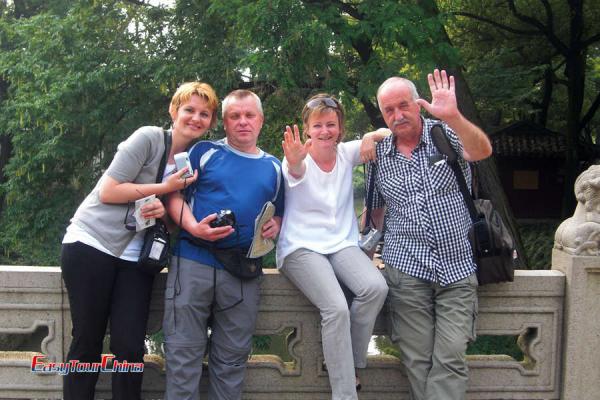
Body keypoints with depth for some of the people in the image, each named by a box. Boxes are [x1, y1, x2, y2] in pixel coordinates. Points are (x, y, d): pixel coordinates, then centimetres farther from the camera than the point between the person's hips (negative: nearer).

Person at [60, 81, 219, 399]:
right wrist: (165, 188, -14)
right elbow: (107, 192, -13)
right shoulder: (149, 137, -9)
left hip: (136, 257, 4)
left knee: (130, 348, -4)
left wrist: (164, 212, -10)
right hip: (91, 242, -4)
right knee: (87, 342, 1)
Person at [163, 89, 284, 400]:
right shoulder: (205, 152, 3)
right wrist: (193, 226, -18)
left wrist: (275, 225, -2)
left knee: (232, 357, 12)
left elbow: (279, 212, 21)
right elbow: (174, 194, -2)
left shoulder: (273, 167, 14)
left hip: (244, 270, 3)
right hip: (193, 261, -3)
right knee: (184, 352, 1)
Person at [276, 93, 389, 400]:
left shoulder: (346, 153, 6)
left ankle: (350, 363, -4)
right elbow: (297, 170, -32)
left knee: (376, 288, -25)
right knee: (337, 308, -28)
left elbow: (382, 135, -2)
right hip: (301, 248, -4)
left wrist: (378, 136, -25)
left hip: (342, 244, 4)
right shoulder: (298, 161, -8)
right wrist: (295, 162, -56)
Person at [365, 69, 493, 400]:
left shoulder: (447, 134, 0)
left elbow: (482, 151, -23)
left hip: (458, 265, -1)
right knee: (417, 360, 2)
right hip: (406, 268, 2)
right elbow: (374, 211, 20)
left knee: (451, 358, -7)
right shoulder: (380, 154, 9)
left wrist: (453, 116, -39)